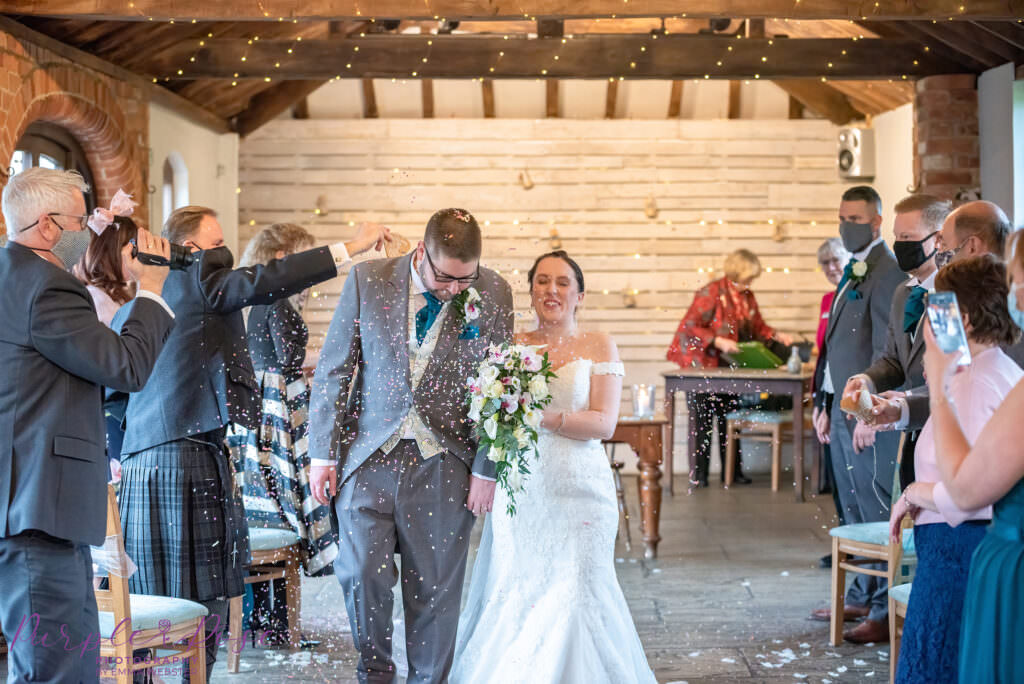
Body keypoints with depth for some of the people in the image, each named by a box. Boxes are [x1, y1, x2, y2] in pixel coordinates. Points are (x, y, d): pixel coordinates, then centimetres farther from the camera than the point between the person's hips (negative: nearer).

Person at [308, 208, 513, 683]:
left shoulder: (493, 294, -3)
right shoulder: (367, 280, -3)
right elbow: (333, 371, 2)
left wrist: (486, 470, -1)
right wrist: (322, 453, 0)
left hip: (444, 465, 0)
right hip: (368, 457, 0)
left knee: (435, 588, 5)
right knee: (362, 574, -4)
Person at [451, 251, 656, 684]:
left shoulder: (598, 347, 3)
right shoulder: (511, 347, 10)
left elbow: (604, 423, -7)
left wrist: (545, 418, -18)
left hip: (578, 489, -2)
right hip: (519, 489, 2)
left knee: (575, 595, -5)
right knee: (514, 595, 1)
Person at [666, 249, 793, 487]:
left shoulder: (747, 297, 8)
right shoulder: (711, 293, -14)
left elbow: (757, 327, 17)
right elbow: (689, 327, -18)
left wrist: (777, 336, -2)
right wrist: (718, 342, -26)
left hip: (730, 366, 6)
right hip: (705, 364, -6)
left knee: (729, 418, 9)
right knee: (704, 418, -1)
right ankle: (700, 472, 6)